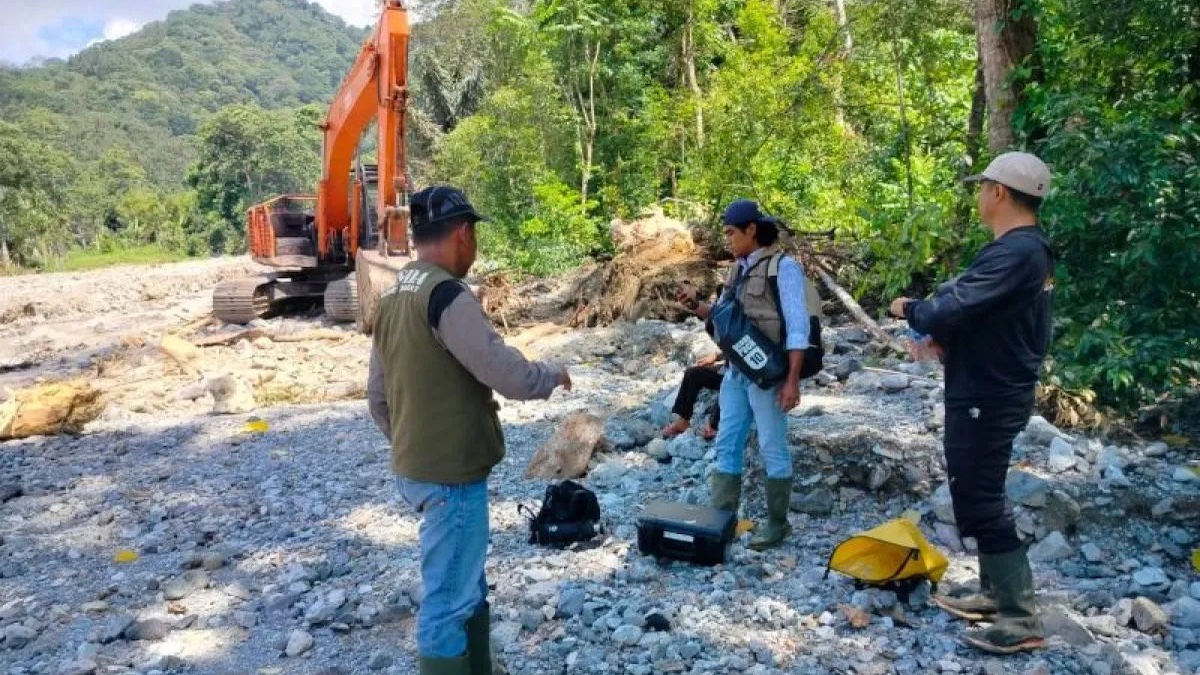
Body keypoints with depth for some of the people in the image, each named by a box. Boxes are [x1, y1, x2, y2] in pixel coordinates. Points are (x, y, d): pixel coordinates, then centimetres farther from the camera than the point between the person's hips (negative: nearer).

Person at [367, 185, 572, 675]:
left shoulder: (392, 300, 9)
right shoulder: (448, 296, -20)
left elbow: (378, 397, 14)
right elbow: (506, 373, -21)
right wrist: (554, 375, -1)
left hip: (415, 470, 9)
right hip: (452, 476, -9)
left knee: (468, 588, 23)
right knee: (448, 601, 3)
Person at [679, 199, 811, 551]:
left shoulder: (784, 267, -11)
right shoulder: (740, 269, 12)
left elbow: (797, 326, -15)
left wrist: (792, 380, -20)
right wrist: (698, 307, -1)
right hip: (736, 371, 8)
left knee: (772, 448, 3)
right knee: (726, 444, 9)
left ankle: (777, 522, 16)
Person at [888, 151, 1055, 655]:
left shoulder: (1015, 253, -24)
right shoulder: (1024, 248, 11)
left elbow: (953, 307, -27)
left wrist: (910, 309, -8)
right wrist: (946, 337, 3)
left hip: (987, 399, -11)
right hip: (989, 393, 11)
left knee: (979, 504, -4)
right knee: (981, 497, 19)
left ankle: (1021, 620, 5)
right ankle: (994, 594, 31)